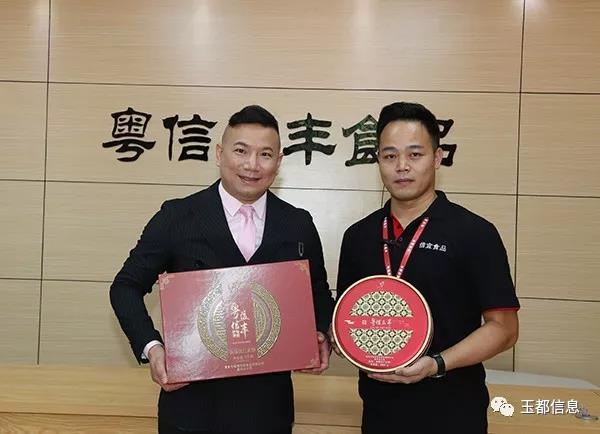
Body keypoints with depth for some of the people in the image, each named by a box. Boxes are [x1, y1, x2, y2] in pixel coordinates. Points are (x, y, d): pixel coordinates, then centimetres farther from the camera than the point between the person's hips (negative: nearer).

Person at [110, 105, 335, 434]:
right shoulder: (177, 216, -4)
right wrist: (150, 348, -13)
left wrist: (320, 338, -6)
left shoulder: (299, 225, 2)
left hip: (267, 403, 2)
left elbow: (319, 296, 14)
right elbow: (127, 286, 1)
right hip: (191, 398, -2)